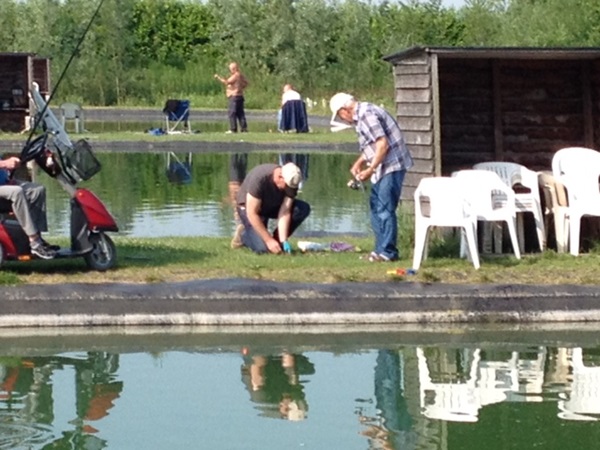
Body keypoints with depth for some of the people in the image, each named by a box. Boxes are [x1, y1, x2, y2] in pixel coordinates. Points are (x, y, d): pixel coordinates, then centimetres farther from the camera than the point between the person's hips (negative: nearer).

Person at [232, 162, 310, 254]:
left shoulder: (291, 182, -21)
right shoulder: (259, 178, -36)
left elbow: (284, 212, -21)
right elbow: (252, 214, -33)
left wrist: (283, 241, -32)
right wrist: (269, 240, -33)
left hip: (273, 205, 5)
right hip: (249, 207, -5)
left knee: (303, 209, -19)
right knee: (262, 248, -26)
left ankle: (278, 239, -4)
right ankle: (243, 234, 6)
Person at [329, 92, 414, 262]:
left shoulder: (366, 115, -18)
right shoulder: (361, 115, 15)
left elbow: (383, 144, -23)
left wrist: (371, 169, -18)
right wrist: (359, 162, 12)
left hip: (392, 165, -11)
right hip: (384, 167, 11)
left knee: (385, 209, -7)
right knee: (376, 206, 16)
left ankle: (388, 252, -3)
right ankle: (381, 248, 21)